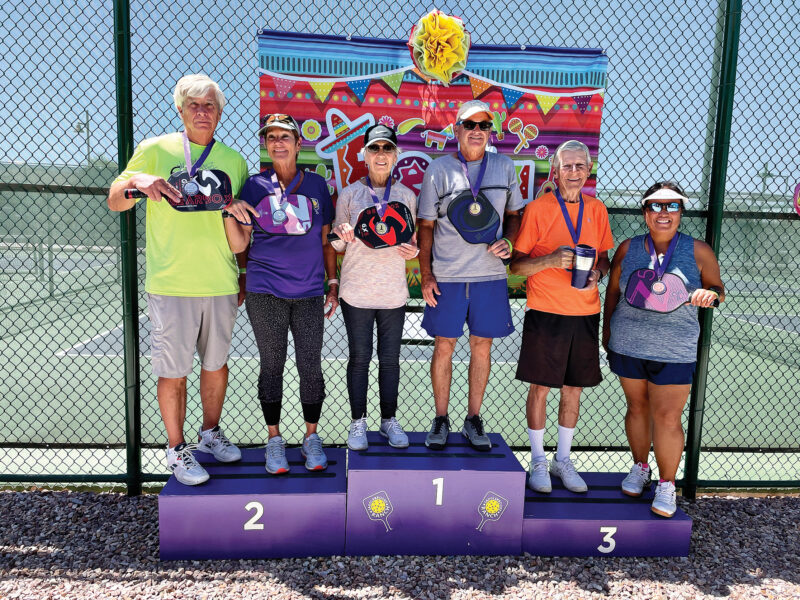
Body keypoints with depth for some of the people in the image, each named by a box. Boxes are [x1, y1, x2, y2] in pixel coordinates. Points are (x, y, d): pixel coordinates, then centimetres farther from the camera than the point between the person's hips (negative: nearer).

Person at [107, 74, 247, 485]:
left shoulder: (234, 161, 10)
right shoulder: (155, 150, 1)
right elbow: (114, 202, 3)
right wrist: (136, 181, -19)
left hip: (220, 283, 3)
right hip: (171, 283, -3)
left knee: (217, 362, 14)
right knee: (173, 370, 4)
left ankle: (210, 433, 34)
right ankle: (176, 448, 21)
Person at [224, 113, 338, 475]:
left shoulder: (317, 185, 8)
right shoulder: (254, 187, 4)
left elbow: (326, 240, 12)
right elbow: (239, 244, 2)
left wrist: (333, 283, 8)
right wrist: (232, 214, -16)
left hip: (310, 292, 1)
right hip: (266, 293, -1)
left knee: (311, 366, 4)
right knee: (272, 365, 8)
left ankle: (311, 437, 23)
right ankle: (274, 439, 24)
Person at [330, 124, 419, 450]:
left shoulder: (406, 195, 7)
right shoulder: (349, 194, 1)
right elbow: (336, 244, 5)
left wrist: (413, 250, -9)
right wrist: (343, 237, -18)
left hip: (393, 292, 2)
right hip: (357, 291, -1)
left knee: (390, 359, 9)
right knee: (359, 357, 5)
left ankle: (389, 420, 25)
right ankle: (358, 422, 20)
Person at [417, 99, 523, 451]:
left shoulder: (504, 167, 7)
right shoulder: (438, 170, 1)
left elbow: (514, 214, 17)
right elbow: (425, 225, 3)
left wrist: (508, 242, -5)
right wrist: (425, 275, -4)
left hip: (490, 274, 2)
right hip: (447, 276, -2)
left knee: (482, 346, 7)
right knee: (444, 345, 4)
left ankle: (473, 421, 22)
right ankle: (441, 420, 19)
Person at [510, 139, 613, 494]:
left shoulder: (597, 210, 10)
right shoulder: (537, 209, -3)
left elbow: (604, 257, 18)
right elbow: (517, 265, -4)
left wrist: (597, 273, -4)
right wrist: (551, 260, -21)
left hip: (585, 313, 4)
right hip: (546, 312, -4)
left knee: (574, 388, 11)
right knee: (540, 387, 3)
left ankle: (563, 460, 28)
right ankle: (538, 461, 21)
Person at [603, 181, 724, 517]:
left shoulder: (698, 252, -1)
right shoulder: (628, 249, 2)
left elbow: (718, 289, 8)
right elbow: (612, 291, 10)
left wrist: (710, 294, -16)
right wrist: (606, 330, 11)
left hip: (674, 351, -2)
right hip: (628, 346, 2)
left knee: (667, 417, 0)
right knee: (637, 407, 14)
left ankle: (666, 484, 18)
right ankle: (639, 467, 35)